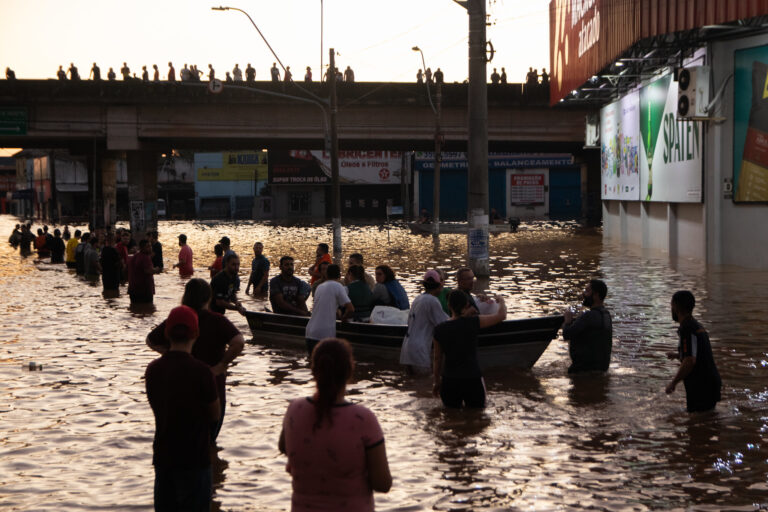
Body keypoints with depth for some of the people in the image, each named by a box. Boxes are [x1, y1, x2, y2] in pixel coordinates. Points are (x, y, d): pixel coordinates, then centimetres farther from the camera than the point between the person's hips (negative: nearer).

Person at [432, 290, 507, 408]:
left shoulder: (439, 330, -2)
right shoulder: (472, 322, -10)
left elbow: (437, 358, 8)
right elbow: (501, 315, -5)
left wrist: (437, 382, 20)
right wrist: (501, 301, 16)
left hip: (449, 380, 2)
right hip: (472, 378, -2)